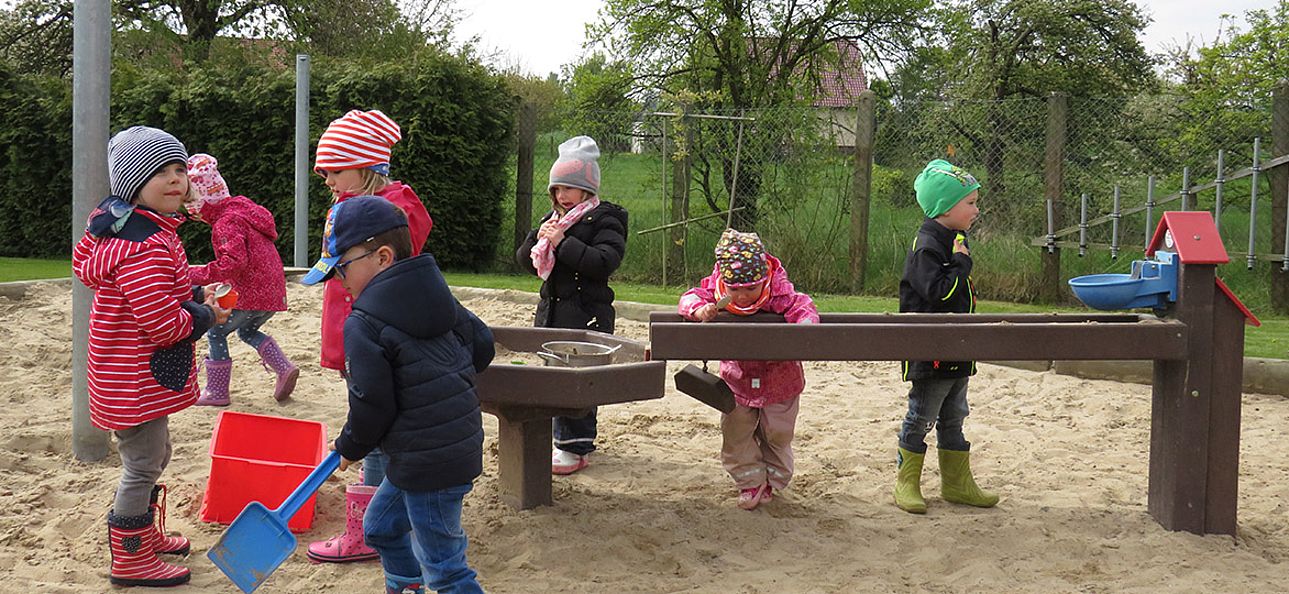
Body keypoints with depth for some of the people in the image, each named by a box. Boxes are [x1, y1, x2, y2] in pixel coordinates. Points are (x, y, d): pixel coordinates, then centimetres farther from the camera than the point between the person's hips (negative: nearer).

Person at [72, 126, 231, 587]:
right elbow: (165, 327, -28)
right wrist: (206, 315, -9)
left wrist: (192, 295, 8)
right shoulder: (146, 246, -27)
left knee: (154, 457, 25)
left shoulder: (122, 227, 7)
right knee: (142, 467, 2)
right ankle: (131, 561, 16)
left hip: (128, 372, 11)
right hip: (138, 381, -11)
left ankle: (146, 535, 43)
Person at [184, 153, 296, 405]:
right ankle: (285, 369, 11)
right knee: (247, 331, 28)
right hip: (273, 293, 9)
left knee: (216, 333, 6)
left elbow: (234, 263, -28)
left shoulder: (227, 223, -16)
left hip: (249, 295, -9)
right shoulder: (245, 211, 15)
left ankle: (216, 391, 10)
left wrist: (196, 274, -23)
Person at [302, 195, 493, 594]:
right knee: (380, 525, 25)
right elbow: (481, 345, 13)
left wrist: (349, 449, 3)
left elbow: (371, 407, -15)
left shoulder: (363, 326, -17)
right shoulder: (438, 295, 6)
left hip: (428, 463, -10)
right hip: (462, 444, 10)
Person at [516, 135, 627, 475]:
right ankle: (566, 438, 22)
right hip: (552, 309, 8)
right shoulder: (552, 218, 17)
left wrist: (562, 243, -19)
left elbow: (604, 261, -21)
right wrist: (538, 240, -4)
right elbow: (523, 259, 17)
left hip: (587, 315, -8)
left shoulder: (604, 220, -6)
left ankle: (576, 449, -2)